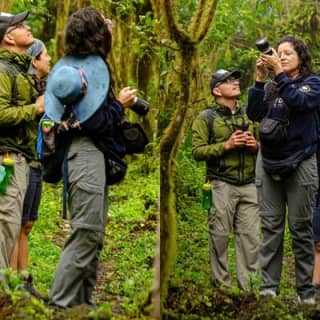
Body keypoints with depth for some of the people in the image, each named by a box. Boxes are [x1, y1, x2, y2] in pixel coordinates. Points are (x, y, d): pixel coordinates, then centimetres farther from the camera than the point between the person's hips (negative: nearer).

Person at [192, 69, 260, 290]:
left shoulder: (249, 115, 16)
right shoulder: (206, 118, 2)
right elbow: (198, 151, -6)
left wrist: (256, 145, 0)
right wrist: (227, 145, -15)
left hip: (249, 184, 4)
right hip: (222, 185, -4)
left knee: (250, 235, 2)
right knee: (220, 235, -1)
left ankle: (249, 285, 8)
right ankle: (222, 284, 9)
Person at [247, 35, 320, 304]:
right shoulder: (271, 87, 11)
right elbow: (254, 113, -2)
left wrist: (280, 74, -22)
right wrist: (260, 80, -10)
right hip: (269, 161, 3)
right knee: (271, 226, 2)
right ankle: (269, 285, 3)